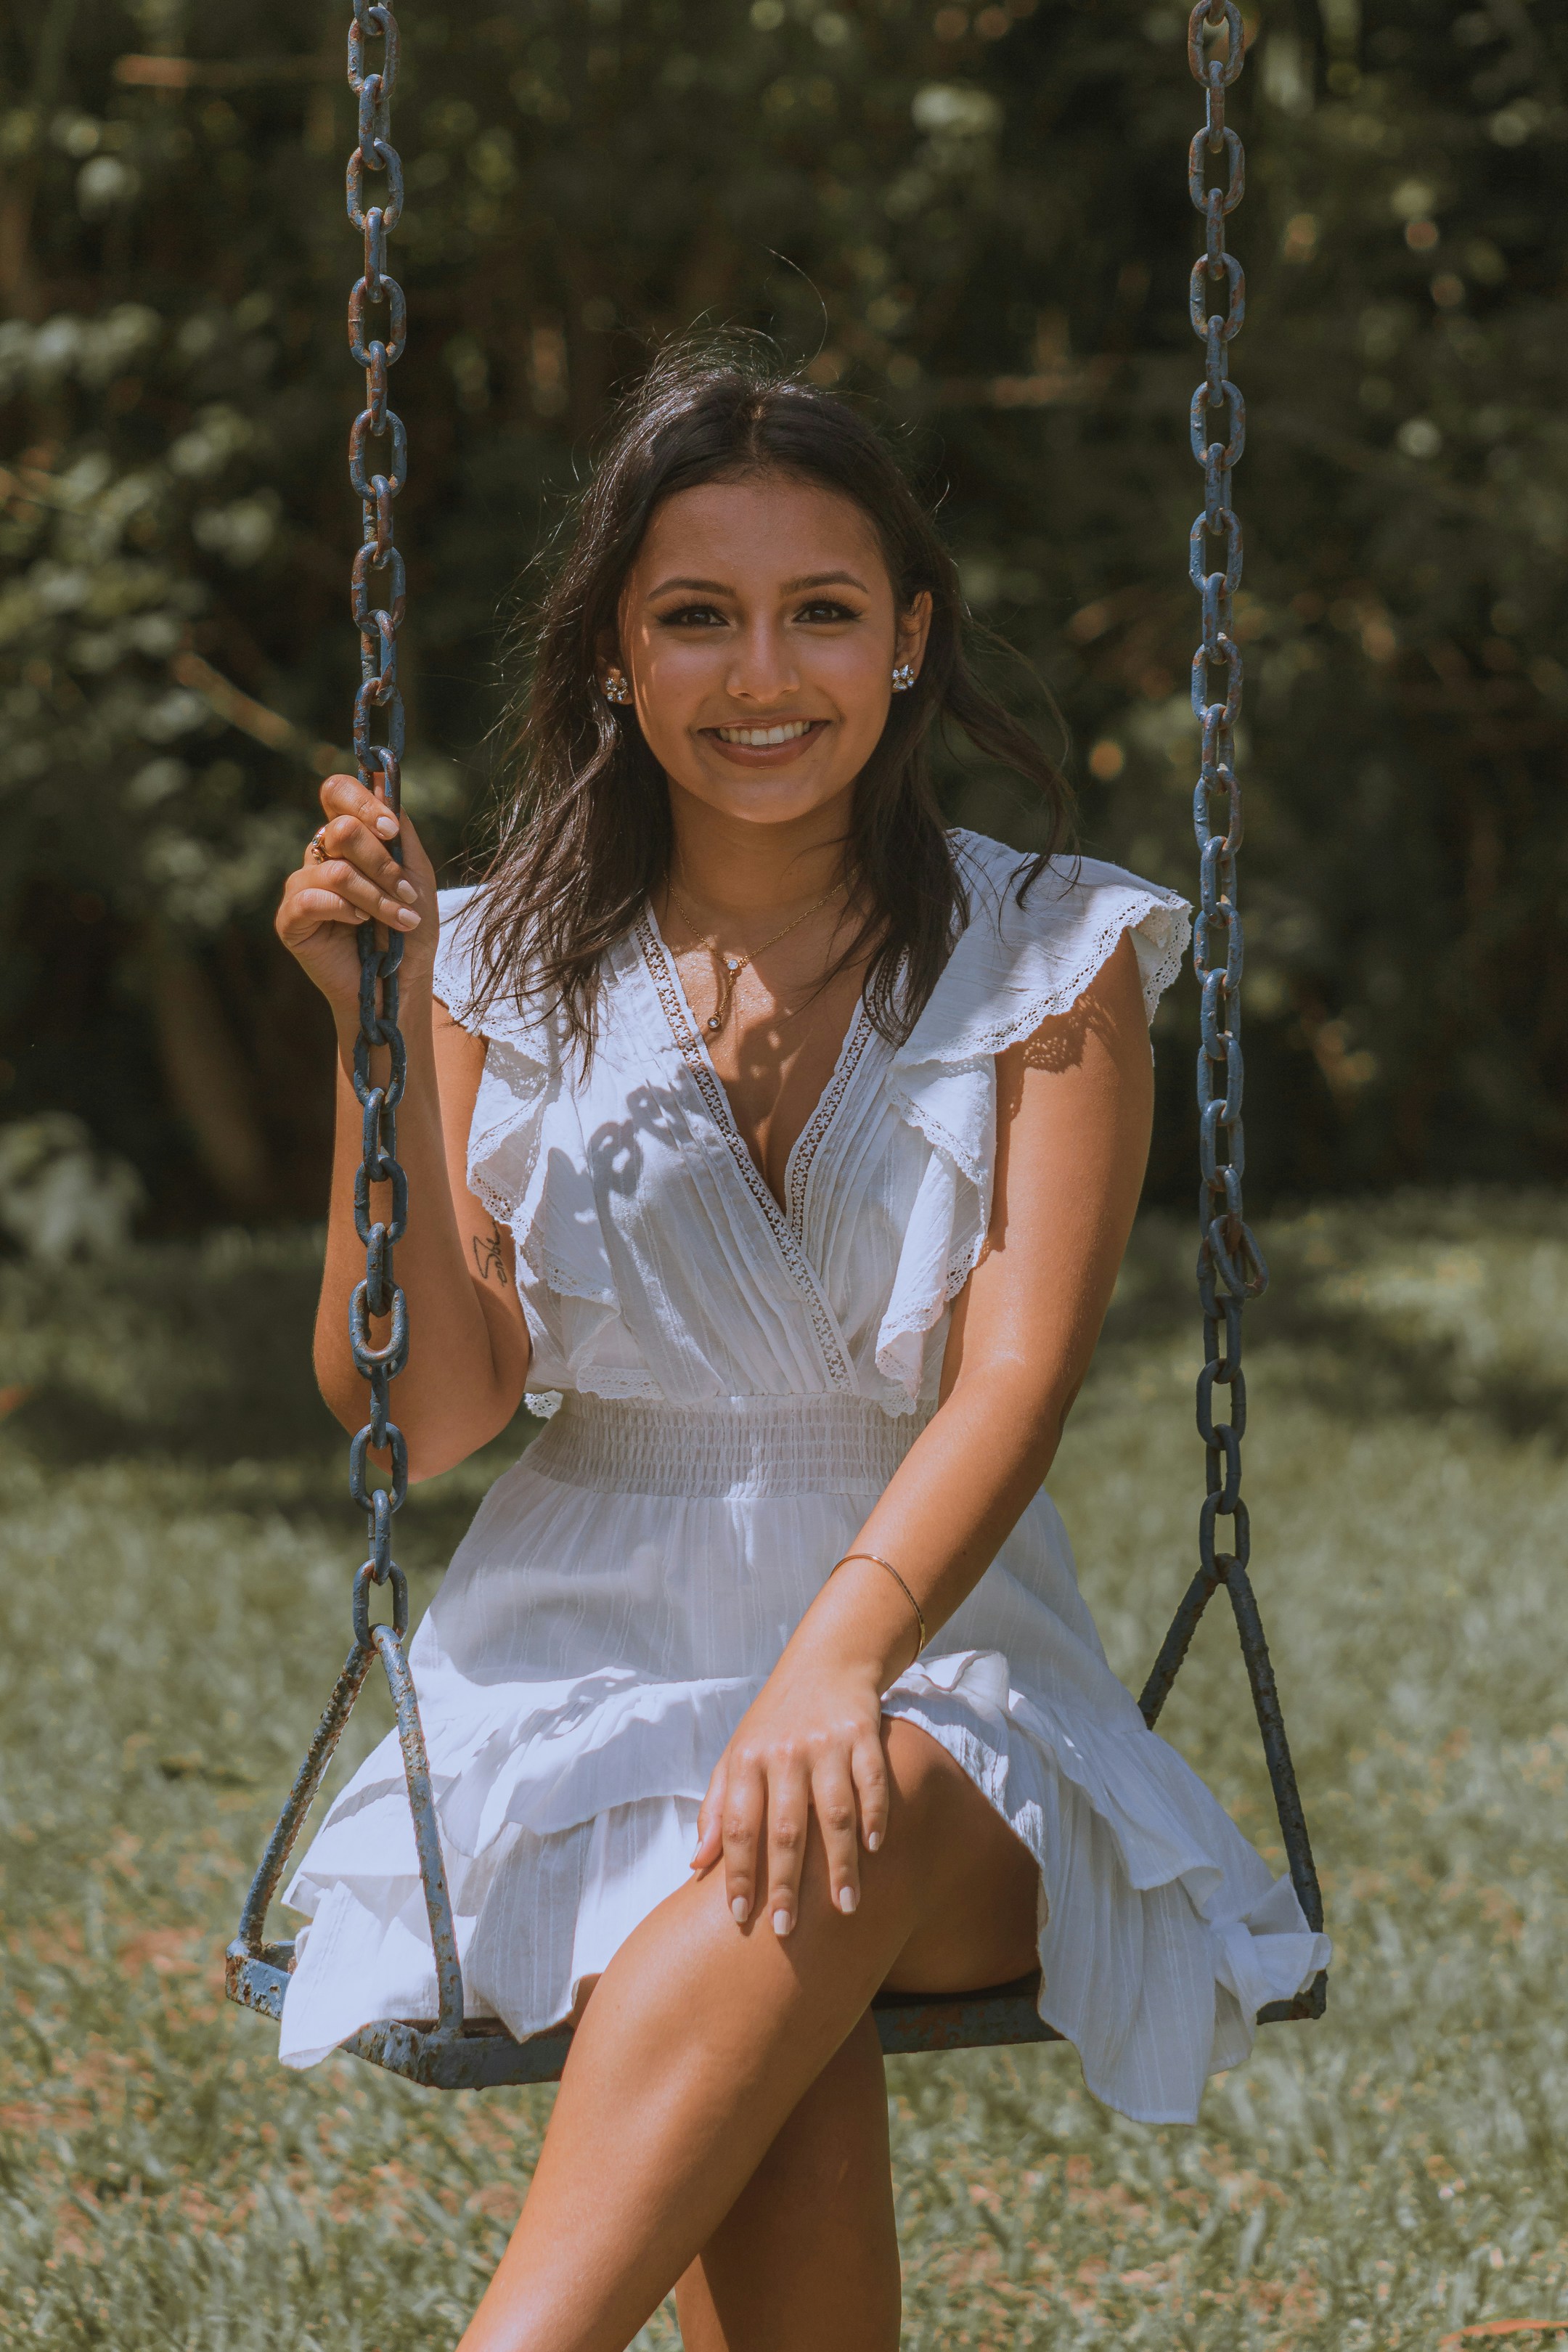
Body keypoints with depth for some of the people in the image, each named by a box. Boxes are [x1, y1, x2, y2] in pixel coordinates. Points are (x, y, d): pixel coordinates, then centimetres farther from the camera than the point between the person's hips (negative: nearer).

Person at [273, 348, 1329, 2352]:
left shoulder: (1049, 959, 2)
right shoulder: (513, 968, 6)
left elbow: (1020, 1374, -12)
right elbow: (415, 1417, -1)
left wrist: (836, 1667, -30)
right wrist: (382, 1044, -11)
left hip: (941, 1677, -1)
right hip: (587, 1677, 1)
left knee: (855, 1818, -37)